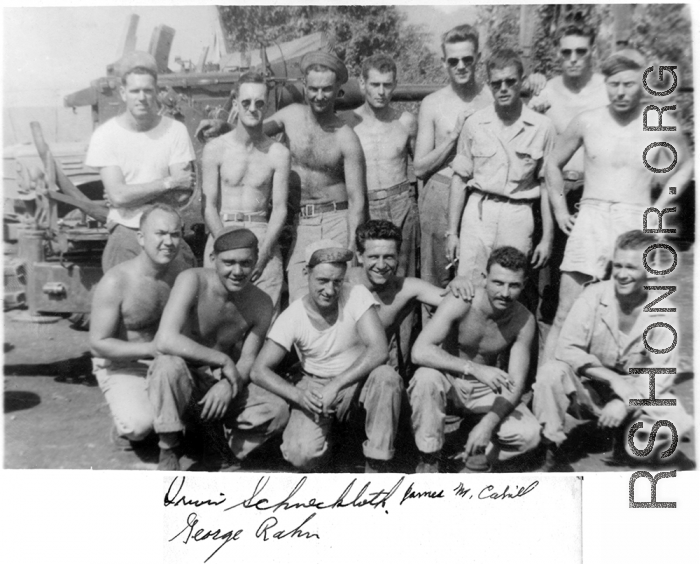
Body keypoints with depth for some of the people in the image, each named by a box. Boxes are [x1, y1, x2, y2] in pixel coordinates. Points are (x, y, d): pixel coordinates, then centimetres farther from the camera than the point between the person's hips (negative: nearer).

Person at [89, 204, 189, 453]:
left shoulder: (180, 271, -4)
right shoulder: (116, 282, -21)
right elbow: (98, 343, -18)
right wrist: (150, 349, -30)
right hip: (120, 366, -4)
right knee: (139, 425, -30)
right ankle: (124, 428, 9)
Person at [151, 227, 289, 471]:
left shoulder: (261, 304, -8)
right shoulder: (193, 281, -22)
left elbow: (248, 360, -5)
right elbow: (165, 340, -34)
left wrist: (228, 385, -27)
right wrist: (223, 360, -27)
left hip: (221, 381, 3)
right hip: (181, 375, -3)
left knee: (278, 411, -18)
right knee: (170, 364, -39)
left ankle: (219, 445, 10)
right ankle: (168, 451, -14)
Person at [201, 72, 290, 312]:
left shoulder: (279, 153, 4)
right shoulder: (215, 149, 2)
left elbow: (279, 208, 2)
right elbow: (209, 206, 0)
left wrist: (263, 251, -10)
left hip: (264, 236, 1)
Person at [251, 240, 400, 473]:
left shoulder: (357, 296, -16)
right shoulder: (292, 317, -13)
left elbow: (379, 350, -26)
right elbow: (259, 370, -13)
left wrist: (336, 385, -34)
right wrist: (297, 395, -30)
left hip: (357, 382, 0)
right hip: (314, 386, 0)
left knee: (387, 377, -34)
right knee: (302, 456, -24)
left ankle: (375, 469, -18)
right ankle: (324, 432, 14)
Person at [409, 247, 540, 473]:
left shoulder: (524, 321, -14)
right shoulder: (460, 303, -24)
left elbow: (516, 383, -15)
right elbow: (419, 351, -33)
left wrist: (489, 422, -31)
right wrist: (474, 368, -37)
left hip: (486, 390, 2)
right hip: (448, 383, -2)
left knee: (530, 434, -21)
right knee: (426, 376, -36)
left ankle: (478, 451, 10)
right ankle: (429, 459, -15)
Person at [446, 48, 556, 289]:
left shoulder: (542, 127, 0)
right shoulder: (474, 123, 2)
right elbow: (460, 179, 7)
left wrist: (547, 238, 4)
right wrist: (452, 231, 4)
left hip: (518, 215, 0)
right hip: (479, 211, 0)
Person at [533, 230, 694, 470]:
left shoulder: (663, 312, -9)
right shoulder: (594, 296, -11)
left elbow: (660, 374, -11)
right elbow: (566, 349, -16)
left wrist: (625, 403, -26)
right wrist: (614, 379, -22)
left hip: (638, 397, 1)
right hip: (589, 391, -1)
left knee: (677, 422, -27)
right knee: (551, 372, -30)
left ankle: (629, 435, 6)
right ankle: (553, 449, -11)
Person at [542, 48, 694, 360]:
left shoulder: (662, 125, 3)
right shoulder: (586, 121, 4)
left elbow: (685, 167, 19)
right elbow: (553, 164, 16)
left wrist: (658, 208, 8)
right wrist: (560, 211, 10)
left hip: (637, 223, 1)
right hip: (589, 219, 0)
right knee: (566, 315, -5)